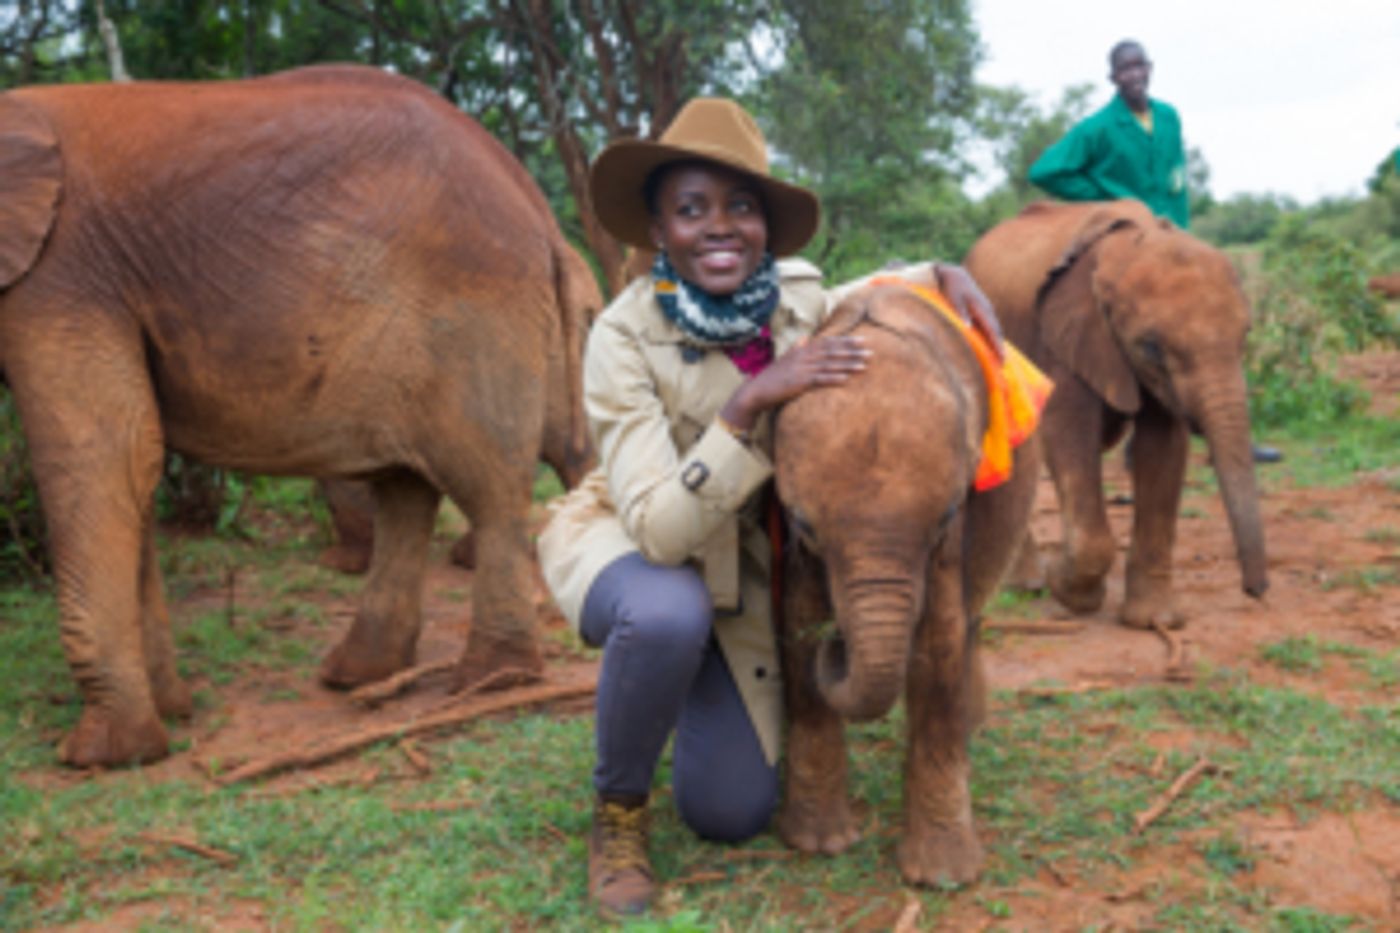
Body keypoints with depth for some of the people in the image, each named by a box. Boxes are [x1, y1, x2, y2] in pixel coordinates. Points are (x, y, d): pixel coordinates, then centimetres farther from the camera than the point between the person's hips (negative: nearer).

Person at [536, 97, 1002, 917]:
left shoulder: (798, 299, -14)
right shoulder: (625, 336, -26)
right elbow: (660, 528, -33)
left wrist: (948, 276, -10)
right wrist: (750, 402, -42)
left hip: (744, 572, 4)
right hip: (624, 543, -3)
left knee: (733, 812, -3)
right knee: (668, 616, -40)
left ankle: (691, 695, 31)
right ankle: (618, 811, -10)